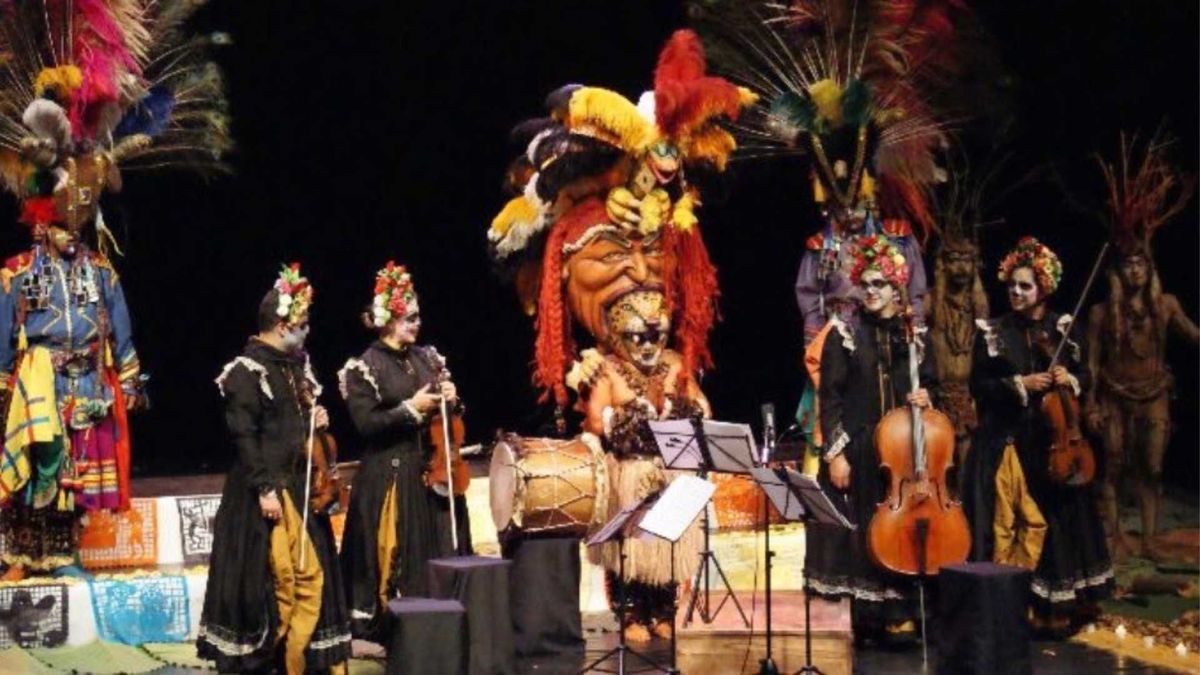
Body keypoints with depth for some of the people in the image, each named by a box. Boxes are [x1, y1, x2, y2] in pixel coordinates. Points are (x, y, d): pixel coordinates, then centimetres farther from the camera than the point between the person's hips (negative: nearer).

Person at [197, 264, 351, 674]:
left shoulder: (293, 364, 13)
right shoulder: (247, 371, -12)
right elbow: (243, 435, -16)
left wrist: (315, 420, 6)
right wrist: (264, 489, -20)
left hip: (300, 486, 8)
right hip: (267, 491, -8)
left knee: (311, 577, 5)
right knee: (269, 582, -5)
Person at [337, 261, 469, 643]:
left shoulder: (426, 357, 10)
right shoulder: (365, 367, -8)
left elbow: (447, 412, 18)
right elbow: (366, 424, -15)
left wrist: (451, 401, -4)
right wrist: (411, 409, -18)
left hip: (433, 470, 6)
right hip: (391, 476, -6)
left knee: (438, 552, 5)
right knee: (398, 558, -3)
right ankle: (395, 630, 6)